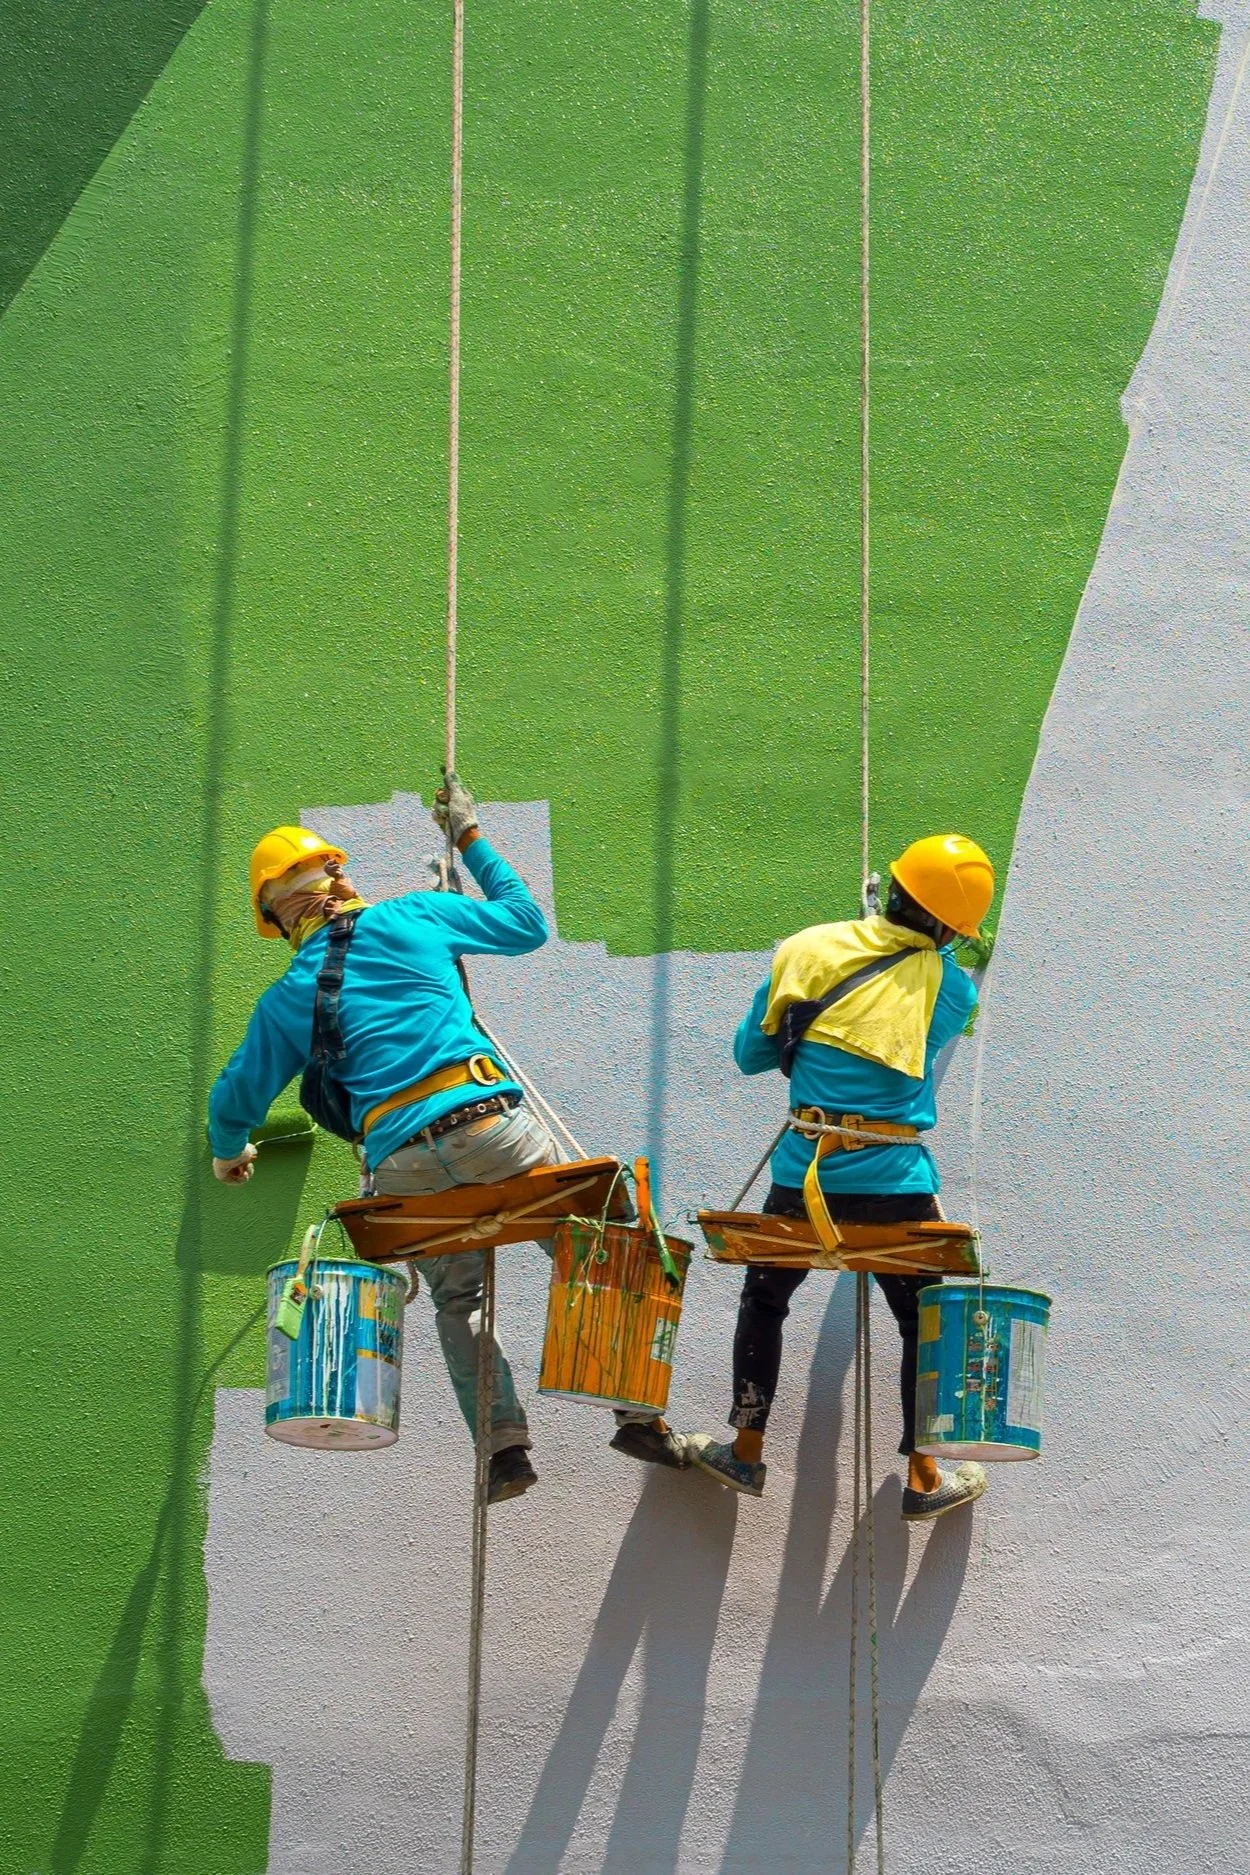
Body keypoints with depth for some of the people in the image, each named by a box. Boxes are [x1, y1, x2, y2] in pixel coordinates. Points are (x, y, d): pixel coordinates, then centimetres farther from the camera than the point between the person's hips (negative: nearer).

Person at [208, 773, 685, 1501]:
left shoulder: (286, 999, 16)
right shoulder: (414, 917, 13)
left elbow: (236, 1098, 25)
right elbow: (528, 923, 25)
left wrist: (230, 1153, 46)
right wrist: (471, 840, 37)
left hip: (402, 1166, 1)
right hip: (491, 1126, -1)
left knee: (457, 1301, 18)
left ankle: (506, 1444, 6)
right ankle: (641, 1415, 7)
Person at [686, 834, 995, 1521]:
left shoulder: (806, 949, 1)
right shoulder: (950, 987, -4)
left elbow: (749, 1053, 8)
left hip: (803, 1174, 2)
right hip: (896, 1182, -2)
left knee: (764, 1299, 22)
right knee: (926, 1322, 15)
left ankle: (746, 1451, 24)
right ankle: (923, 1477, 18)